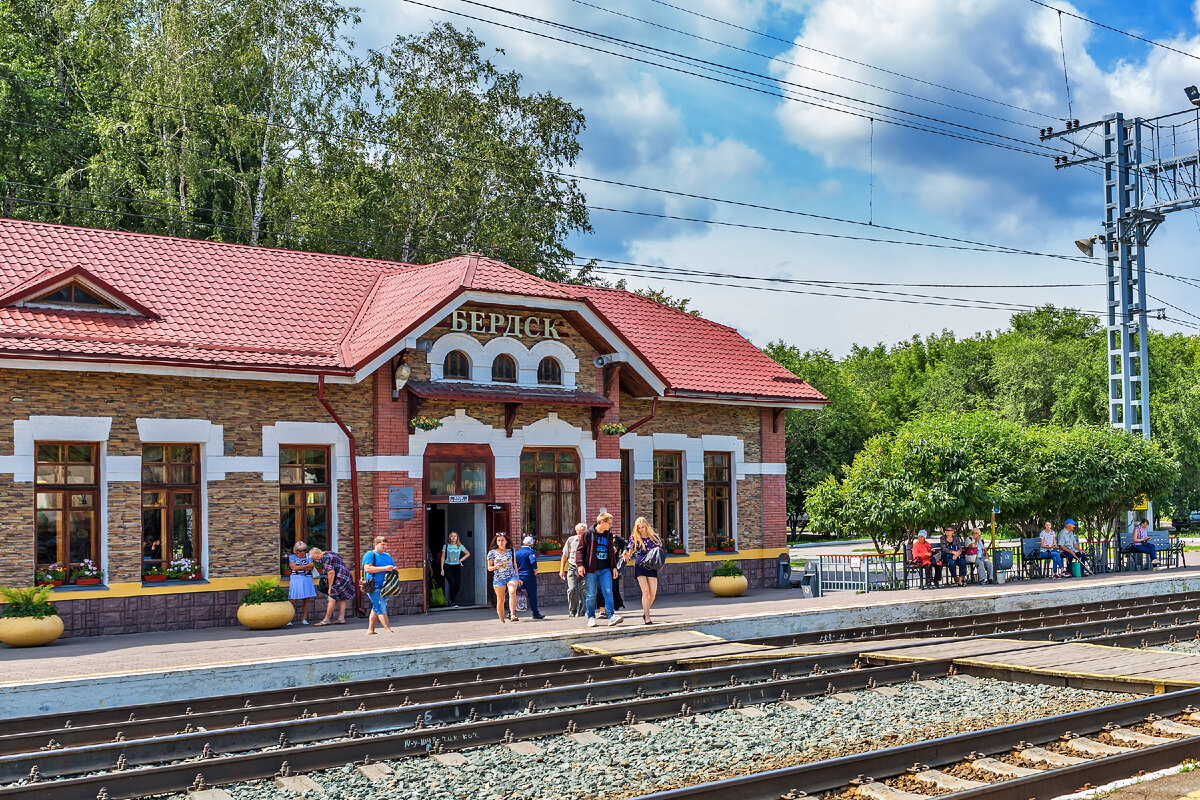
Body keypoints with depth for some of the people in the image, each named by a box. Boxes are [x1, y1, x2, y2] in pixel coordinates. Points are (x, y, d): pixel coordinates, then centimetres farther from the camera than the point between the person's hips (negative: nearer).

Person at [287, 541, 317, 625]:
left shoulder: (308, 556, 13)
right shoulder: (292, 557, 7)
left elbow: (311, 568, 2)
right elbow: (294, 567, -8)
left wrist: (299, 567, -7)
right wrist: (307, 566, -5)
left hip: (307, 579, 3)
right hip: (296, 579, -3)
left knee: (307, 599, -2)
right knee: (293, 599, -10)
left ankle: (304, 619, 5)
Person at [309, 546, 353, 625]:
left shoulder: (325, 558, -13)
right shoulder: (331, 554, 19)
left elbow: (331, 572, -20)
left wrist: (330, 587, -13)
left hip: (340, 579, -11)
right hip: (347, 577, 11)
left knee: (332, 599, -7)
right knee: (341, 599, 11)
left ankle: (326, 620, -5)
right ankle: (341, 618, 10)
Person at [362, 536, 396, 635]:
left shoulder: (387, 556, 21)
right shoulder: (369, 555, -2)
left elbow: (394, 567, 27)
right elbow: (368, 568, -15)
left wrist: (394, 569, 0)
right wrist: (384, 568, -18)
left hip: (385, 586, 7)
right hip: (374, 587, -7)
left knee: (376, 609, 10)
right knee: (381, 609, -11)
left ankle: (370, 630, 15)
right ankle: (388, 630, -13)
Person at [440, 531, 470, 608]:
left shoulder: (460, 546, 6)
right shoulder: (446, 546, 3)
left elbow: (468, 554, 17)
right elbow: (443, 557, 4)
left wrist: (461, 560, 6)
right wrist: (442, 569, -1)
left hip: (457, 567, 2)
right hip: (448, 567, -2)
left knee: (458, 585, -6)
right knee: (452, 584, -15)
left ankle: (451, 599, 20)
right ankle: (453, 602, -1)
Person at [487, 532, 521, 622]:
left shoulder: (510, 551, 10)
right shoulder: (492, 553, 4)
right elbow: (489, 568, 8)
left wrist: (518, 578, 19)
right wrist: (496, 566, -12)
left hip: (511, 576, 0)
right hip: (498, 578, 0)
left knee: (512, 592, -28)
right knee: (500, 600, 0)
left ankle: (512, 615, -33)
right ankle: (502, 621, 11)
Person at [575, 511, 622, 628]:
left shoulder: (609, 535, 13)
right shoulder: (588, 534, -2)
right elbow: (580, 549, -1)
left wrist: (614, 567, 16)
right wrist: (580, 564, -11)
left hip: (605, 569, 4)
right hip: (591, 569, -4)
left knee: (608, 592, -7)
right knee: (591, 594, 1)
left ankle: (611, 616, -8)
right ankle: (591, 617, 10)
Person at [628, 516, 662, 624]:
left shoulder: (653, 536, 8)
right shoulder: (634, 538, 5)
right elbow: (630, 552, 3)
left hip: (651, 566, 2)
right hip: (640, 566, -2)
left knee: (653, 593, -2)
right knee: (645, 591, -13)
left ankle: (645, 612, 25)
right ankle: (647, 618, -11)